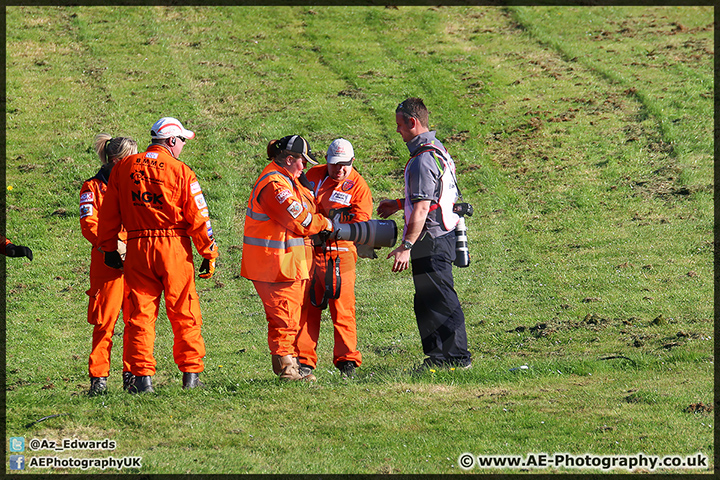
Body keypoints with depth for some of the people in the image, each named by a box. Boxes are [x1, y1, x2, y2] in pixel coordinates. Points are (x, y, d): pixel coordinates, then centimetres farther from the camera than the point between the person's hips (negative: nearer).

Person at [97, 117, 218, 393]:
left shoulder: (123, 168, 6)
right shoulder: (180, 171, -4)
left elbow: (109, 213, 9)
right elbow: (198, 217, -4)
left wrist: (109, 249, 17)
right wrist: (209, 254, 2)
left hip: (137, 248, 2)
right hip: (174, 246, -2)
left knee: (140, 314, 5)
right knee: (184, 314, 7)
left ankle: (143, 377, -1)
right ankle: (191, 375, 10)